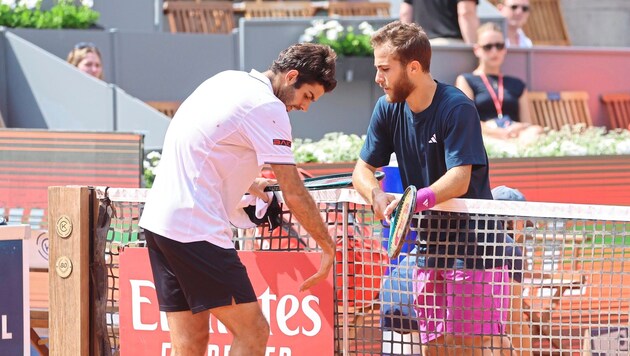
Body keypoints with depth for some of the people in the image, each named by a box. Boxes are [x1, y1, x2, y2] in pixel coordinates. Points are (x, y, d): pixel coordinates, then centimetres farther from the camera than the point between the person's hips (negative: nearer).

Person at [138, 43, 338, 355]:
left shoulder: (227, 80, 16)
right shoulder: (268, 107, -11)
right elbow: (294, 195, -11)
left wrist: (247, 183, 27)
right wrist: (328, 246, 0)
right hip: (196, 231, -9)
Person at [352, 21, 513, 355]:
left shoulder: (457, 108, -17)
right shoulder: (387, 109, 3)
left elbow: (459, 179, -25)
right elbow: (362, 169, 5)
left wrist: (414, 201, -43)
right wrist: (377, 195, -19)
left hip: (472, 243, -7)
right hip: (429, 248, 7)